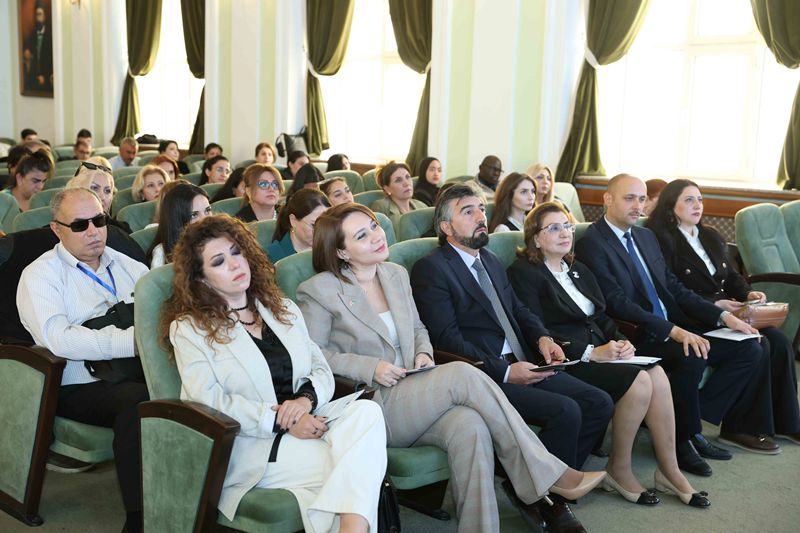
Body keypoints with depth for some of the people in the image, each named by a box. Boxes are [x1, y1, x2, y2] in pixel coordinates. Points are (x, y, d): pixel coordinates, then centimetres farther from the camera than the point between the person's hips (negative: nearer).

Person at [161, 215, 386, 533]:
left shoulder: (284, 310, 20)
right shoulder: (189, 328, 3)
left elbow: (322, 370, 15)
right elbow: (208, 400, -9)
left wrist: (306, 398, -9)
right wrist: (281, 421, -17)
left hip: (305, 424, 6)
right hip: (250, 444, -5)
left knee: (366, 411, -29)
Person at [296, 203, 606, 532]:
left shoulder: (396, 274, 14)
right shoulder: (319, 291, -4)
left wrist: (423, 353, 1)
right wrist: (370, 368, -14)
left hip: (412, 399, 5)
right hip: (370, 407, -5)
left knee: (470, 427, -30)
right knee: (462, 374, -28)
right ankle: (545, 473, -19)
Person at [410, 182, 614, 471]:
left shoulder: (491, 261, 21)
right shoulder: (431, 268, -7)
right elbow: (447, 340, -14)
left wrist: (542, 338, 1)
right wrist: (504, 371, -18)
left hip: (524, 364, 8)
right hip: (485, 376, -8)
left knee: (600, 403, -5)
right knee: (565, 411, -24)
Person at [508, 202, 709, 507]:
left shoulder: (579, 270, 21)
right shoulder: (523, 273, -4)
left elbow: (602, 317, 19)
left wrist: (620, 342, -3)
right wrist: (590, 353, -19)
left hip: (599, 351, 7)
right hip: (566, 361, -7)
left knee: (657, 374, -19)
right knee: (639, 381, -25)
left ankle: (669, 470, -12)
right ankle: (618, 471, -8)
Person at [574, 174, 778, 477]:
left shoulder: (646, 237, 17)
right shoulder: (592, 245, -10)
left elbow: (674, 287, 17)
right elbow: (618, 304, -19)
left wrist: (722, 316, 4)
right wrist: (673, 331, -27)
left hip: (675, 328, 9)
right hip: (635, 337, -9)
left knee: (748, 350, -3)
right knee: (691, 358, -34)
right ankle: (683, 440, -10)